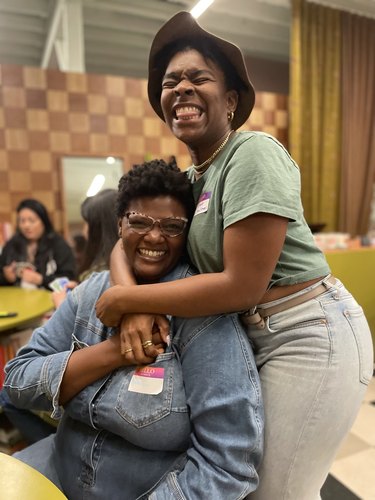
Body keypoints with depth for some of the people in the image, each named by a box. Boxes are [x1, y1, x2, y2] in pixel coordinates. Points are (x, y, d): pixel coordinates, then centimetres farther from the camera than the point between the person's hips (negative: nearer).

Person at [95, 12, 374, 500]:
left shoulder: (253, 153, -19)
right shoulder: (190, 178, 7)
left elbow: (242, 286, -24)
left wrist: (123, 299, -17)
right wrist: (134, 304, -17)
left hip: (310, 338, -7)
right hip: (255, 340, 8)